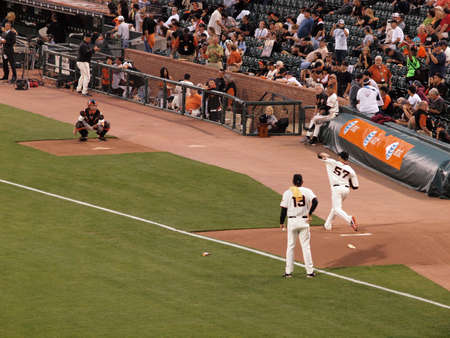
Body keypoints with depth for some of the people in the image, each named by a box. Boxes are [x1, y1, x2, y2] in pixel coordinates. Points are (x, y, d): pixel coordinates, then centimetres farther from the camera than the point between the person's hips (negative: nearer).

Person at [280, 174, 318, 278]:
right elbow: (315, 201, -17)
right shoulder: (307, 191, 0)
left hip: (292, 221, 0)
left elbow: (284, 209, -3)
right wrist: (309, 214, -9)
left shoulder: (287, 193, -1)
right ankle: (310, 271, 5)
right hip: (304, 221, 0)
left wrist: (281, 223, 8)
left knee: (290, 246, 9)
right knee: (306, 246, 6)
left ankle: (288, 272, 9)